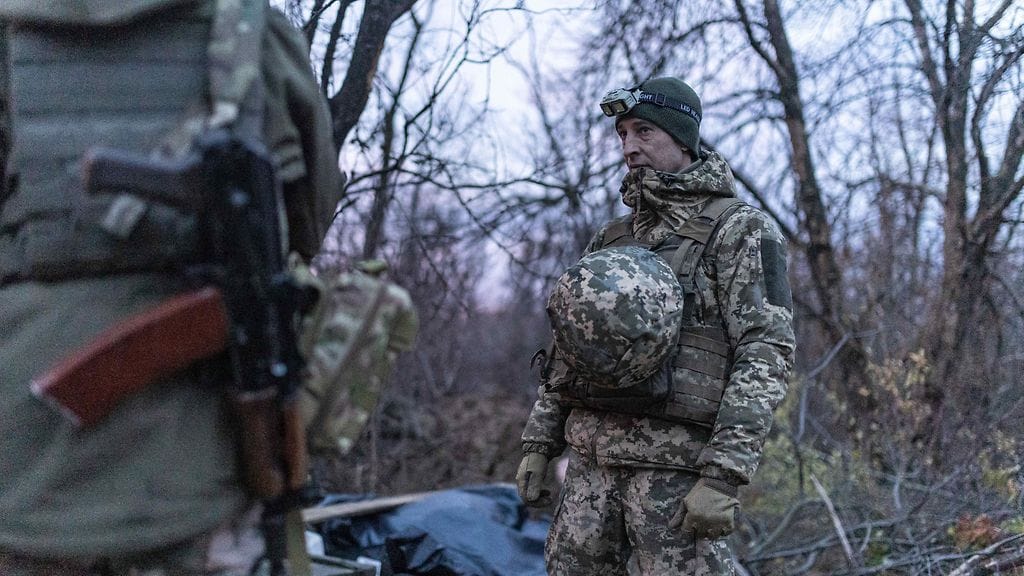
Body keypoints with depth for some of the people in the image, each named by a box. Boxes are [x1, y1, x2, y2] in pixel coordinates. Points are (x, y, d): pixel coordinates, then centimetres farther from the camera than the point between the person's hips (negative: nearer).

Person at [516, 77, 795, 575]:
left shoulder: (739, 229, -3)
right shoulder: (613, 238, 18)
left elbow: (767, 353, -11)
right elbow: (570, 347, 21)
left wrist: (724, 476, -19)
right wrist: (539, 443, 13)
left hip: (677, 457, -6)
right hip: (590, 453, 7)